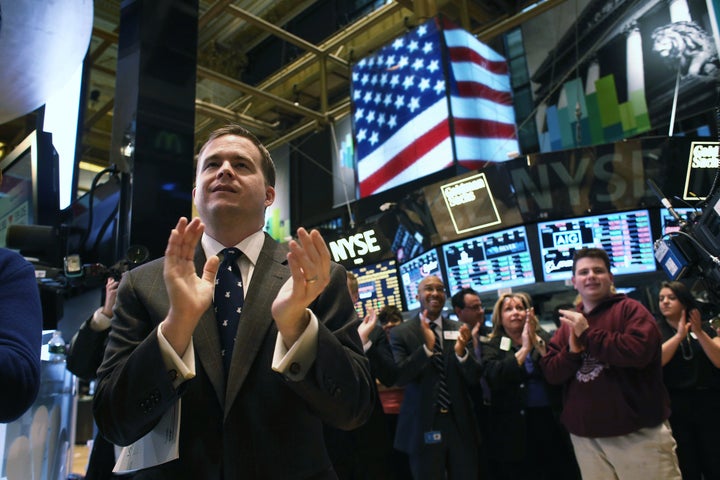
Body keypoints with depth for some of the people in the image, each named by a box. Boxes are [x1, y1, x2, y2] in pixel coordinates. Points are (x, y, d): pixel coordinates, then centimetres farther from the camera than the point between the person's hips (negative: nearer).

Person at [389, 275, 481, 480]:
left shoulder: (459, 330, 2)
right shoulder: (400, 333, -6)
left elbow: (474, 378, -3)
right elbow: (399, 377, -16)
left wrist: (461, 351, -23)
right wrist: (427, 347, -29)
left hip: (460, 424, 3)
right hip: (423, 426, -2)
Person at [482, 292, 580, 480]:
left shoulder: (543, 337, 7)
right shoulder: (492, 347, 2)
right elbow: (495, 378, -15)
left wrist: (537, 343, -17)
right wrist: (524, 348, -17)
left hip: (551, 420, 2)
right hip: (514, 426, -2)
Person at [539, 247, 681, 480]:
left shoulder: (629, 308, -4)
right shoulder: (567, 323, 9)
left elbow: (639, 350, -23)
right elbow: (550, 373, 5)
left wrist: (587, 334, -15)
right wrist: (572, 350, -14)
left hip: (639, 432, -4)